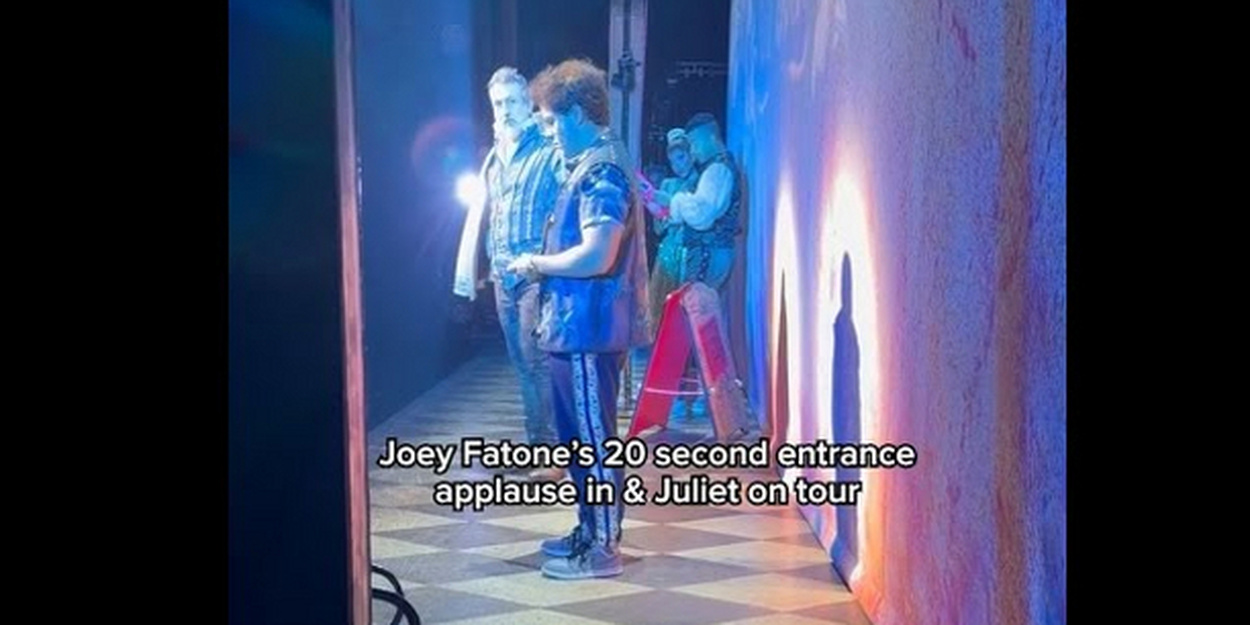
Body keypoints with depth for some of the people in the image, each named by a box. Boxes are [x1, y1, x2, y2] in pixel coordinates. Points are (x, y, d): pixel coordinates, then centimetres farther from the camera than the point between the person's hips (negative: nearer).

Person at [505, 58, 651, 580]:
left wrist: (535, 263, -13)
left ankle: (603, 548, 10)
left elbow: (596, 255, -27)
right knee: (578, 436, 18)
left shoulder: (602, 169, -17)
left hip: (590, 328, -10)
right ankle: (590, 530, 30)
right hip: (576, 325, 10)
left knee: (594, 438, -1)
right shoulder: (591, 164, 15)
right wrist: (543, 265, 9)